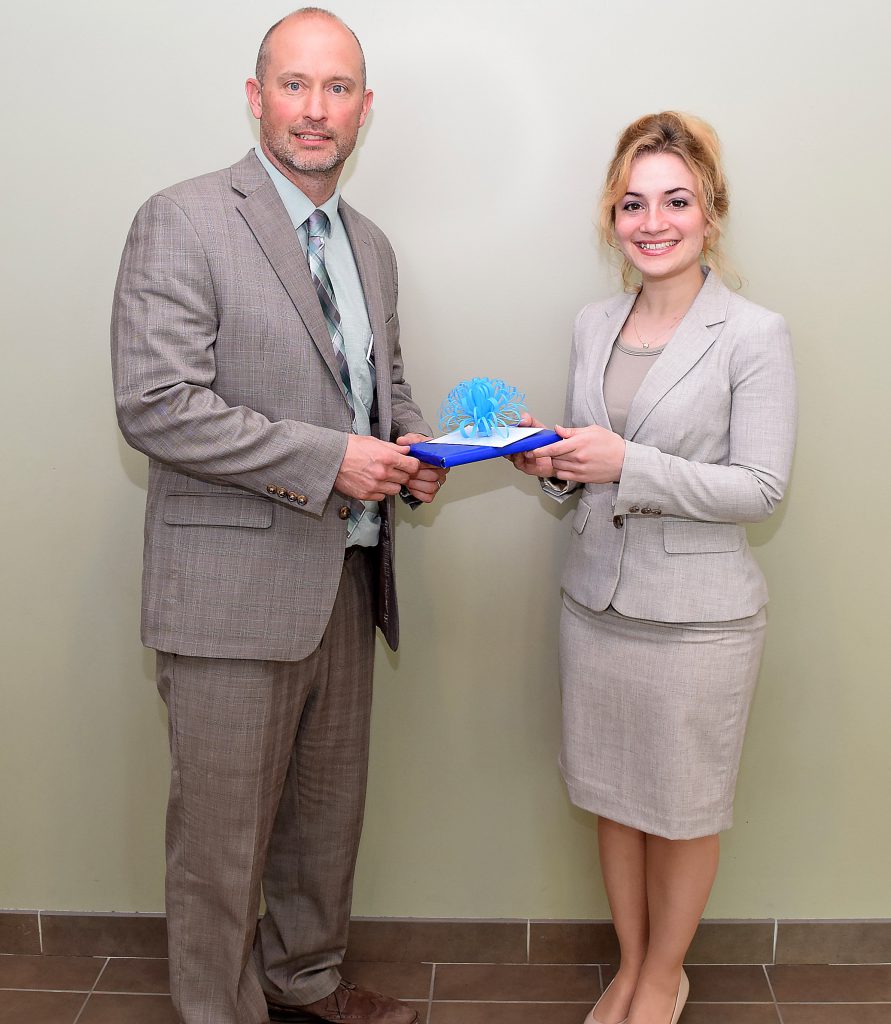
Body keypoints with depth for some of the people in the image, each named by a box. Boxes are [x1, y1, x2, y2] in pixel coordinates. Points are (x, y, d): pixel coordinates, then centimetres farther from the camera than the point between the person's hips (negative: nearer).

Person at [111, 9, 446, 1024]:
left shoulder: (369, 246, 14)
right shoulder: (182, 222, -9)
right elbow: (154, 405, -18)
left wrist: (409, 446, 1)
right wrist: (326, 459, -20)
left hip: (348, 582, 7)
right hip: (234, 588, -7)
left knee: (328, 811, 20)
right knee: (222, 836, 6)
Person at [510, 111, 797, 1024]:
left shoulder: (754, 335, -10)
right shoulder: (592, 326, 7)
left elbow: (760, 487, -13)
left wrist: (631, 466, -22)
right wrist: (551, 463, -7)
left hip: (697, 615, -5)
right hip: (595, 599, 5)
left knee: (683, 809, 12)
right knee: (613, 798, 17)